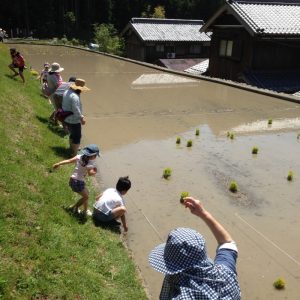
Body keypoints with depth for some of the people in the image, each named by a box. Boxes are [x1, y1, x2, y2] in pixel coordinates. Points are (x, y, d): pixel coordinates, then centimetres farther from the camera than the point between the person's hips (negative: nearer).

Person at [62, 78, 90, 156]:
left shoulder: (66, 92, 4)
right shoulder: (75, 96, -27)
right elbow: (76, 110, -30)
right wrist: (82, 118, -20)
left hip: (66, 119, 9)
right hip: (74, 121, -9)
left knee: (72, 134, 27)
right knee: (77, 137, 4)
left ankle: (72, 149, 45)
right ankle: (75, 154, 11)